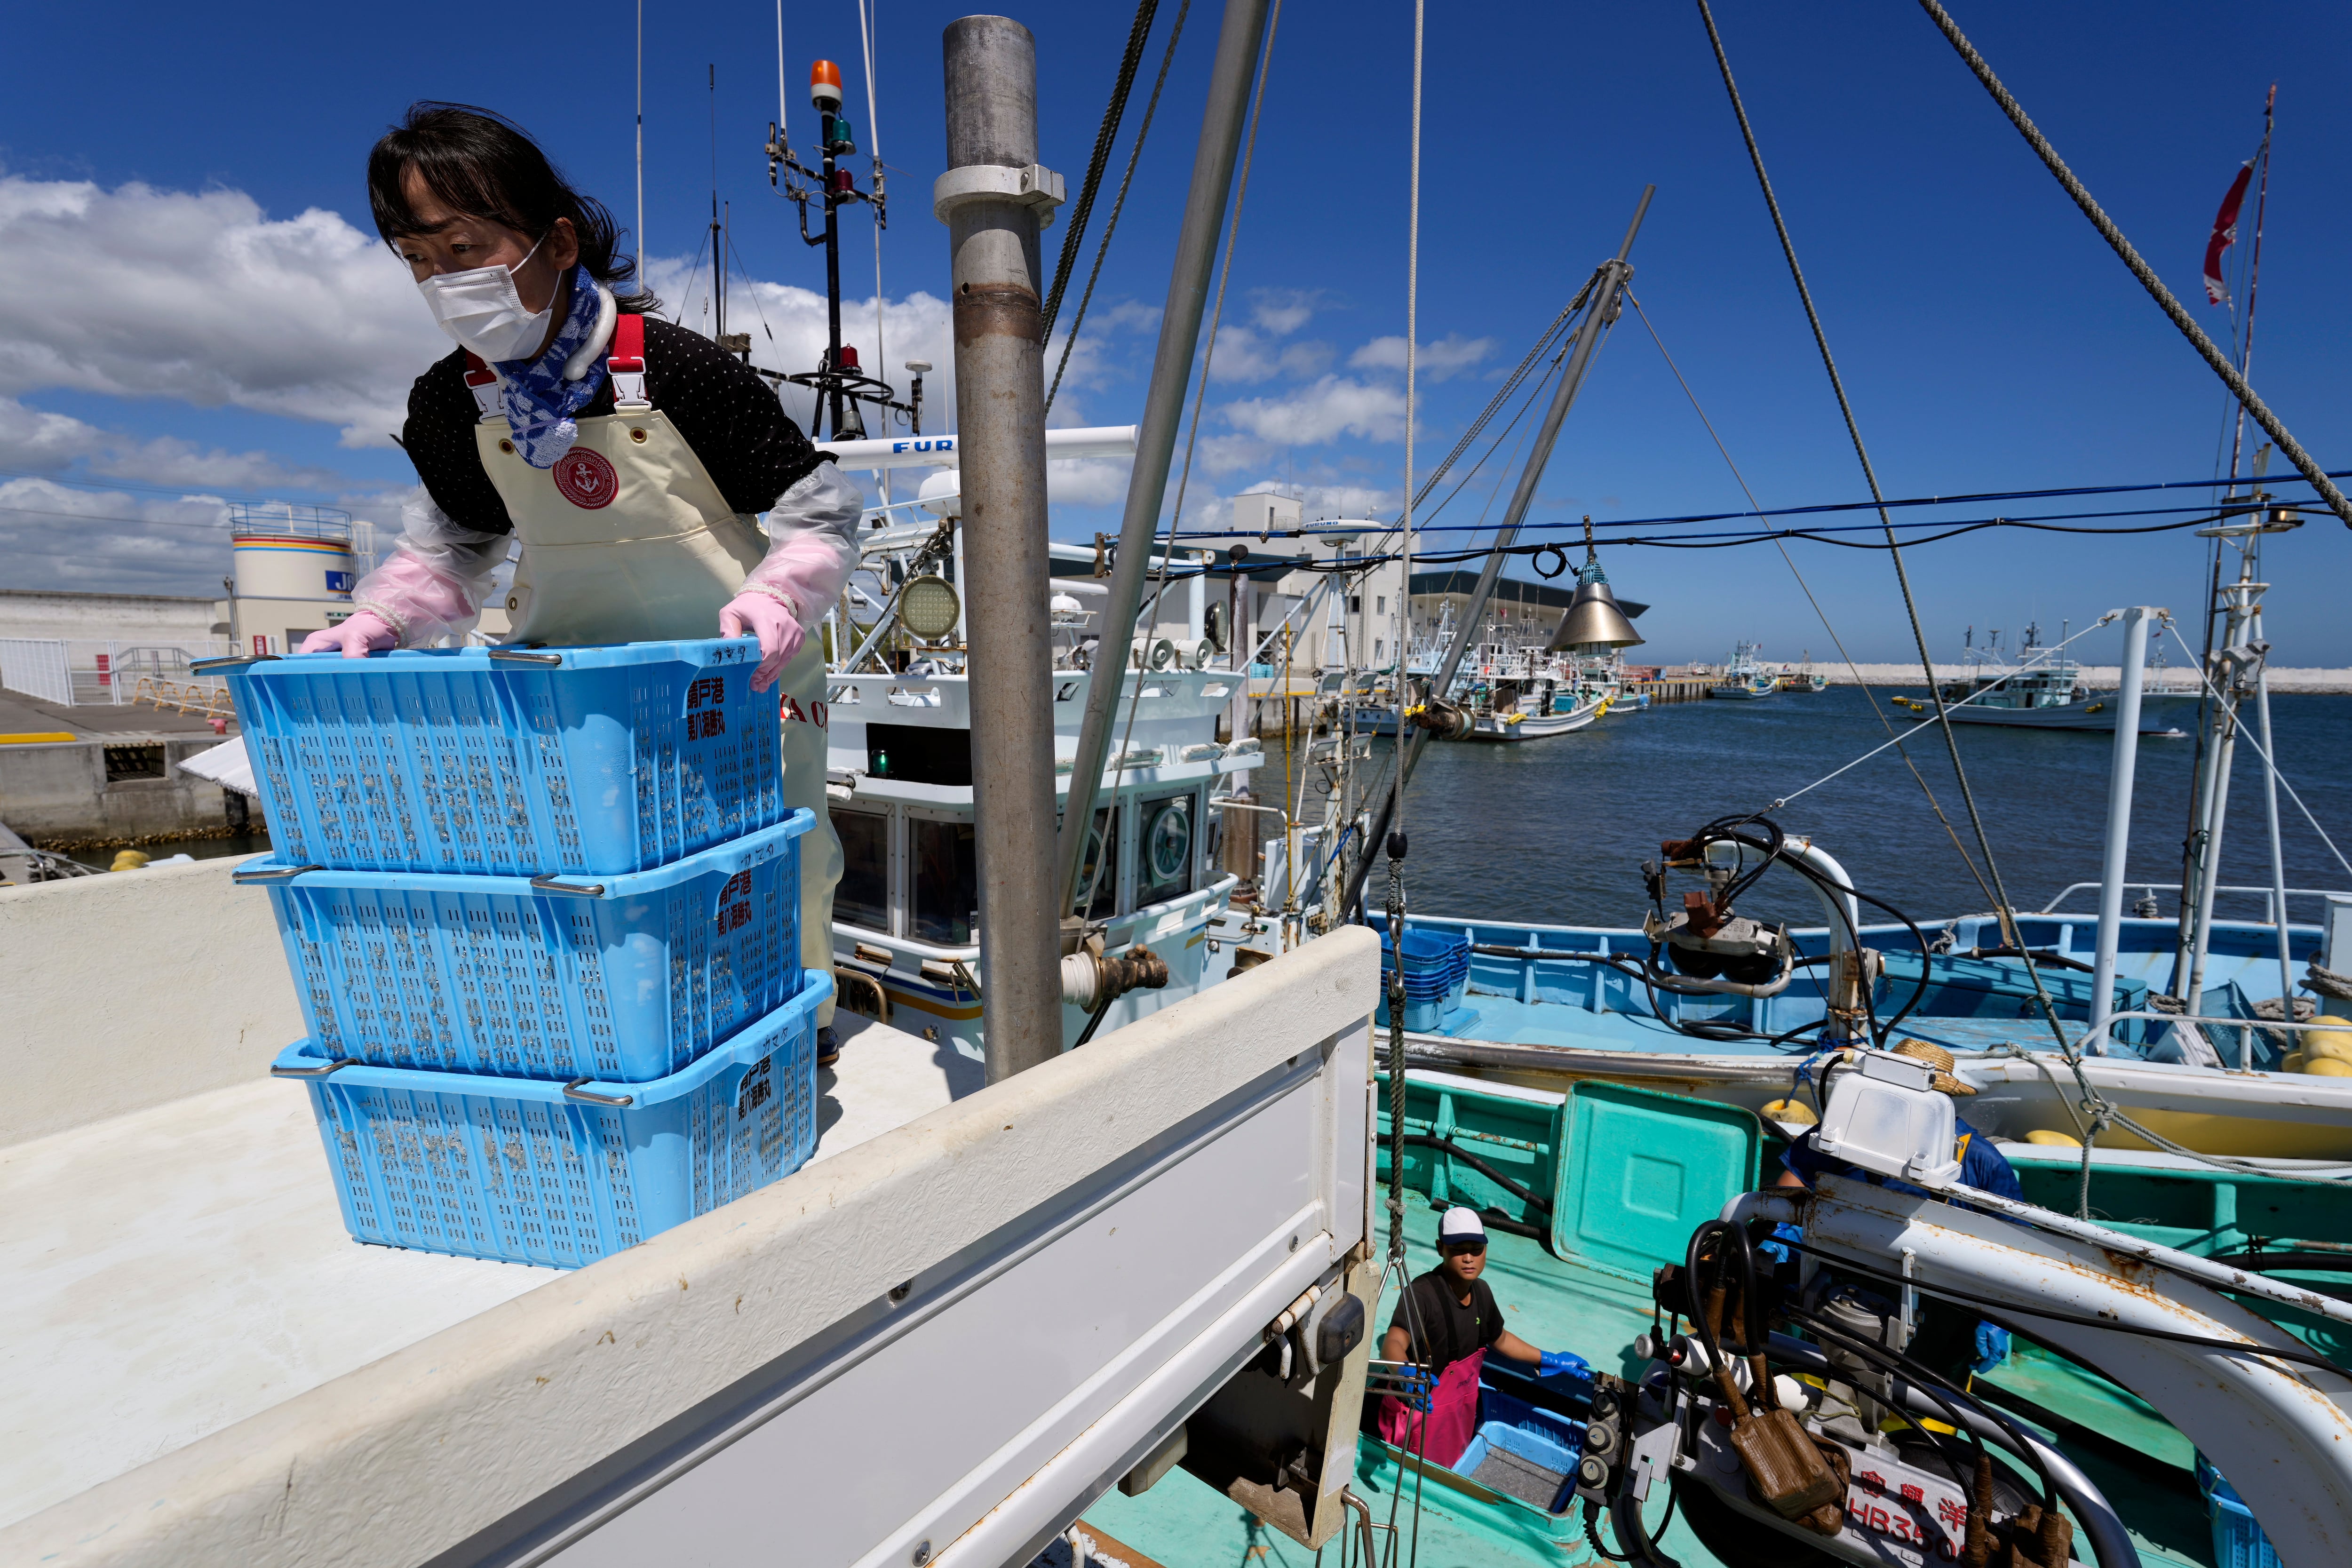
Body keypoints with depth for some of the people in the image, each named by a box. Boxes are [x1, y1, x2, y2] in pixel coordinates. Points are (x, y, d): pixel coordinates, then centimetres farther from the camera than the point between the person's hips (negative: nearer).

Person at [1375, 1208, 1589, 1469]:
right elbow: (1393, 1343, -45)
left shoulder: (1481, 1291, -3)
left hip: (1463, 1414, 7)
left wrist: (1551, 1361, 18)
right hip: (1422, 1415, -7)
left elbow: (1500, 1339, 17)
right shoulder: (1421, 1294, -29)